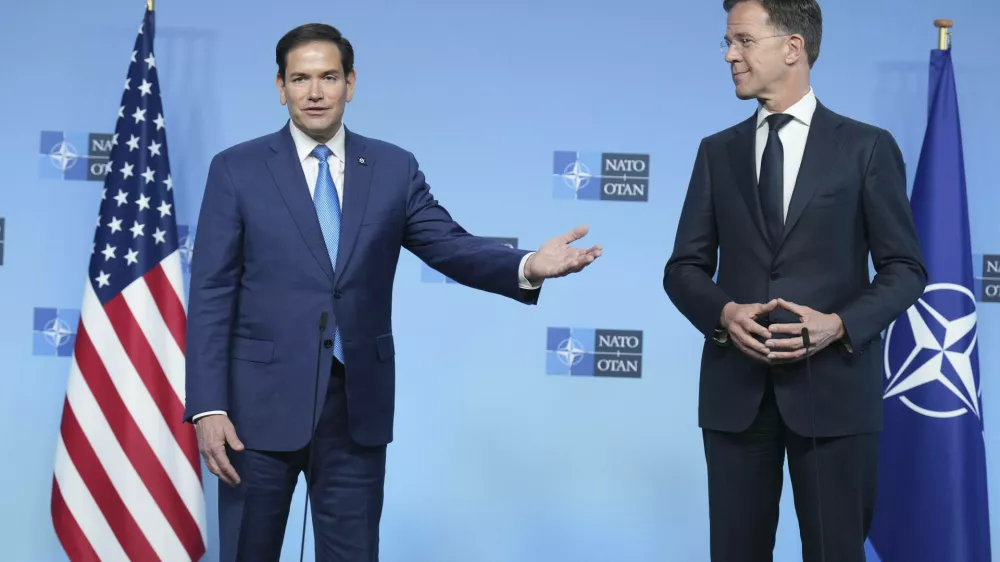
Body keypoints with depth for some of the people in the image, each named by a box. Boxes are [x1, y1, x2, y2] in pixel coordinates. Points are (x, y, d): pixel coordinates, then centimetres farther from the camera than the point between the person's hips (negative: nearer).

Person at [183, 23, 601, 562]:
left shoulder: (394, 169, 5)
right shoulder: (236, 169, -1)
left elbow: (451, 246, -2)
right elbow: (211, 295, -4)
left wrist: (528, 266, -23)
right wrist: (208, 406, -11)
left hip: (358, 405, 2)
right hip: (263, 402, -1)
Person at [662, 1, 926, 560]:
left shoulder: (868, 147, 2)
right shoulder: (718, 152, 11)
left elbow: (905, 268, 1)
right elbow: (684, 267, 9)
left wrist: (841, 324, -16)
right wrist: (723, 313, -12)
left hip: (833, 386, -2)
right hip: (735, 388, 3)